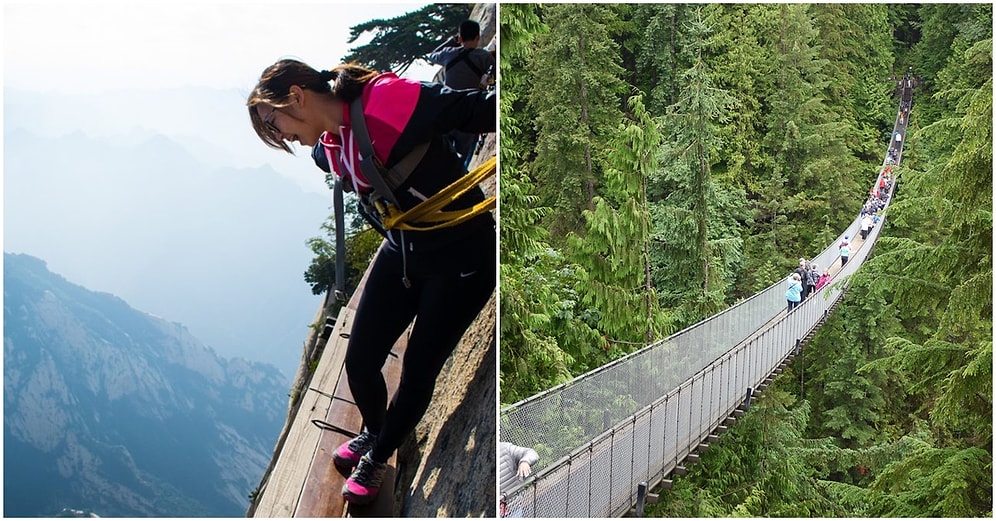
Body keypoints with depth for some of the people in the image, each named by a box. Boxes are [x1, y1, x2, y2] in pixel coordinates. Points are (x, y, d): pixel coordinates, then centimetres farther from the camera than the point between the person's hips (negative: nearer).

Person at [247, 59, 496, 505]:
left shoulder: (394, 101, -25)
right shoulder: (327, 151, 0)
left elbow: (482, 111, -23)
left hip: (460, 258, -6)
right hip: (400, 252, 7)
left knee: (418, 371, 5)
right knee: (360, 360, 8)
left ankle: (378, 456, 32)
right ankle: (373, 432, 41)